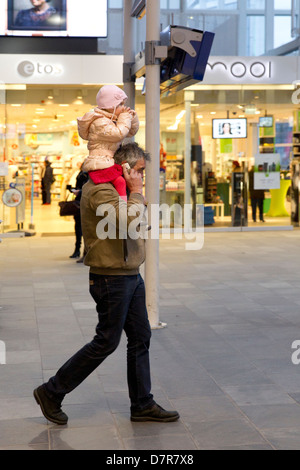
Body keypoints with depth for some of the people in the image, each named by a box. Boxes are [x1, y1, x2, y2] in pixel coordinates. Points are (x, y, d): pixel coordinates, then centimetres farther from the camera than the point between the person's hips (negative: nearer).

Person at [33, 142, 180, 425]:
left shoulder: (116, 189, 15)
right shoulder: (101, 191, -18)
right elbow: (130, 222, -30)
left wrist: (136, 193, 10)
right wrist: (136, 192, -17)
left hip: (130, 276, 10)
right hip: (111, 278, -10)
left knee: (140, 338, 11)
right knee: (106, 342, -3)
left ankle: (142, 405, 20)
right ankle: (51, 393, 10)